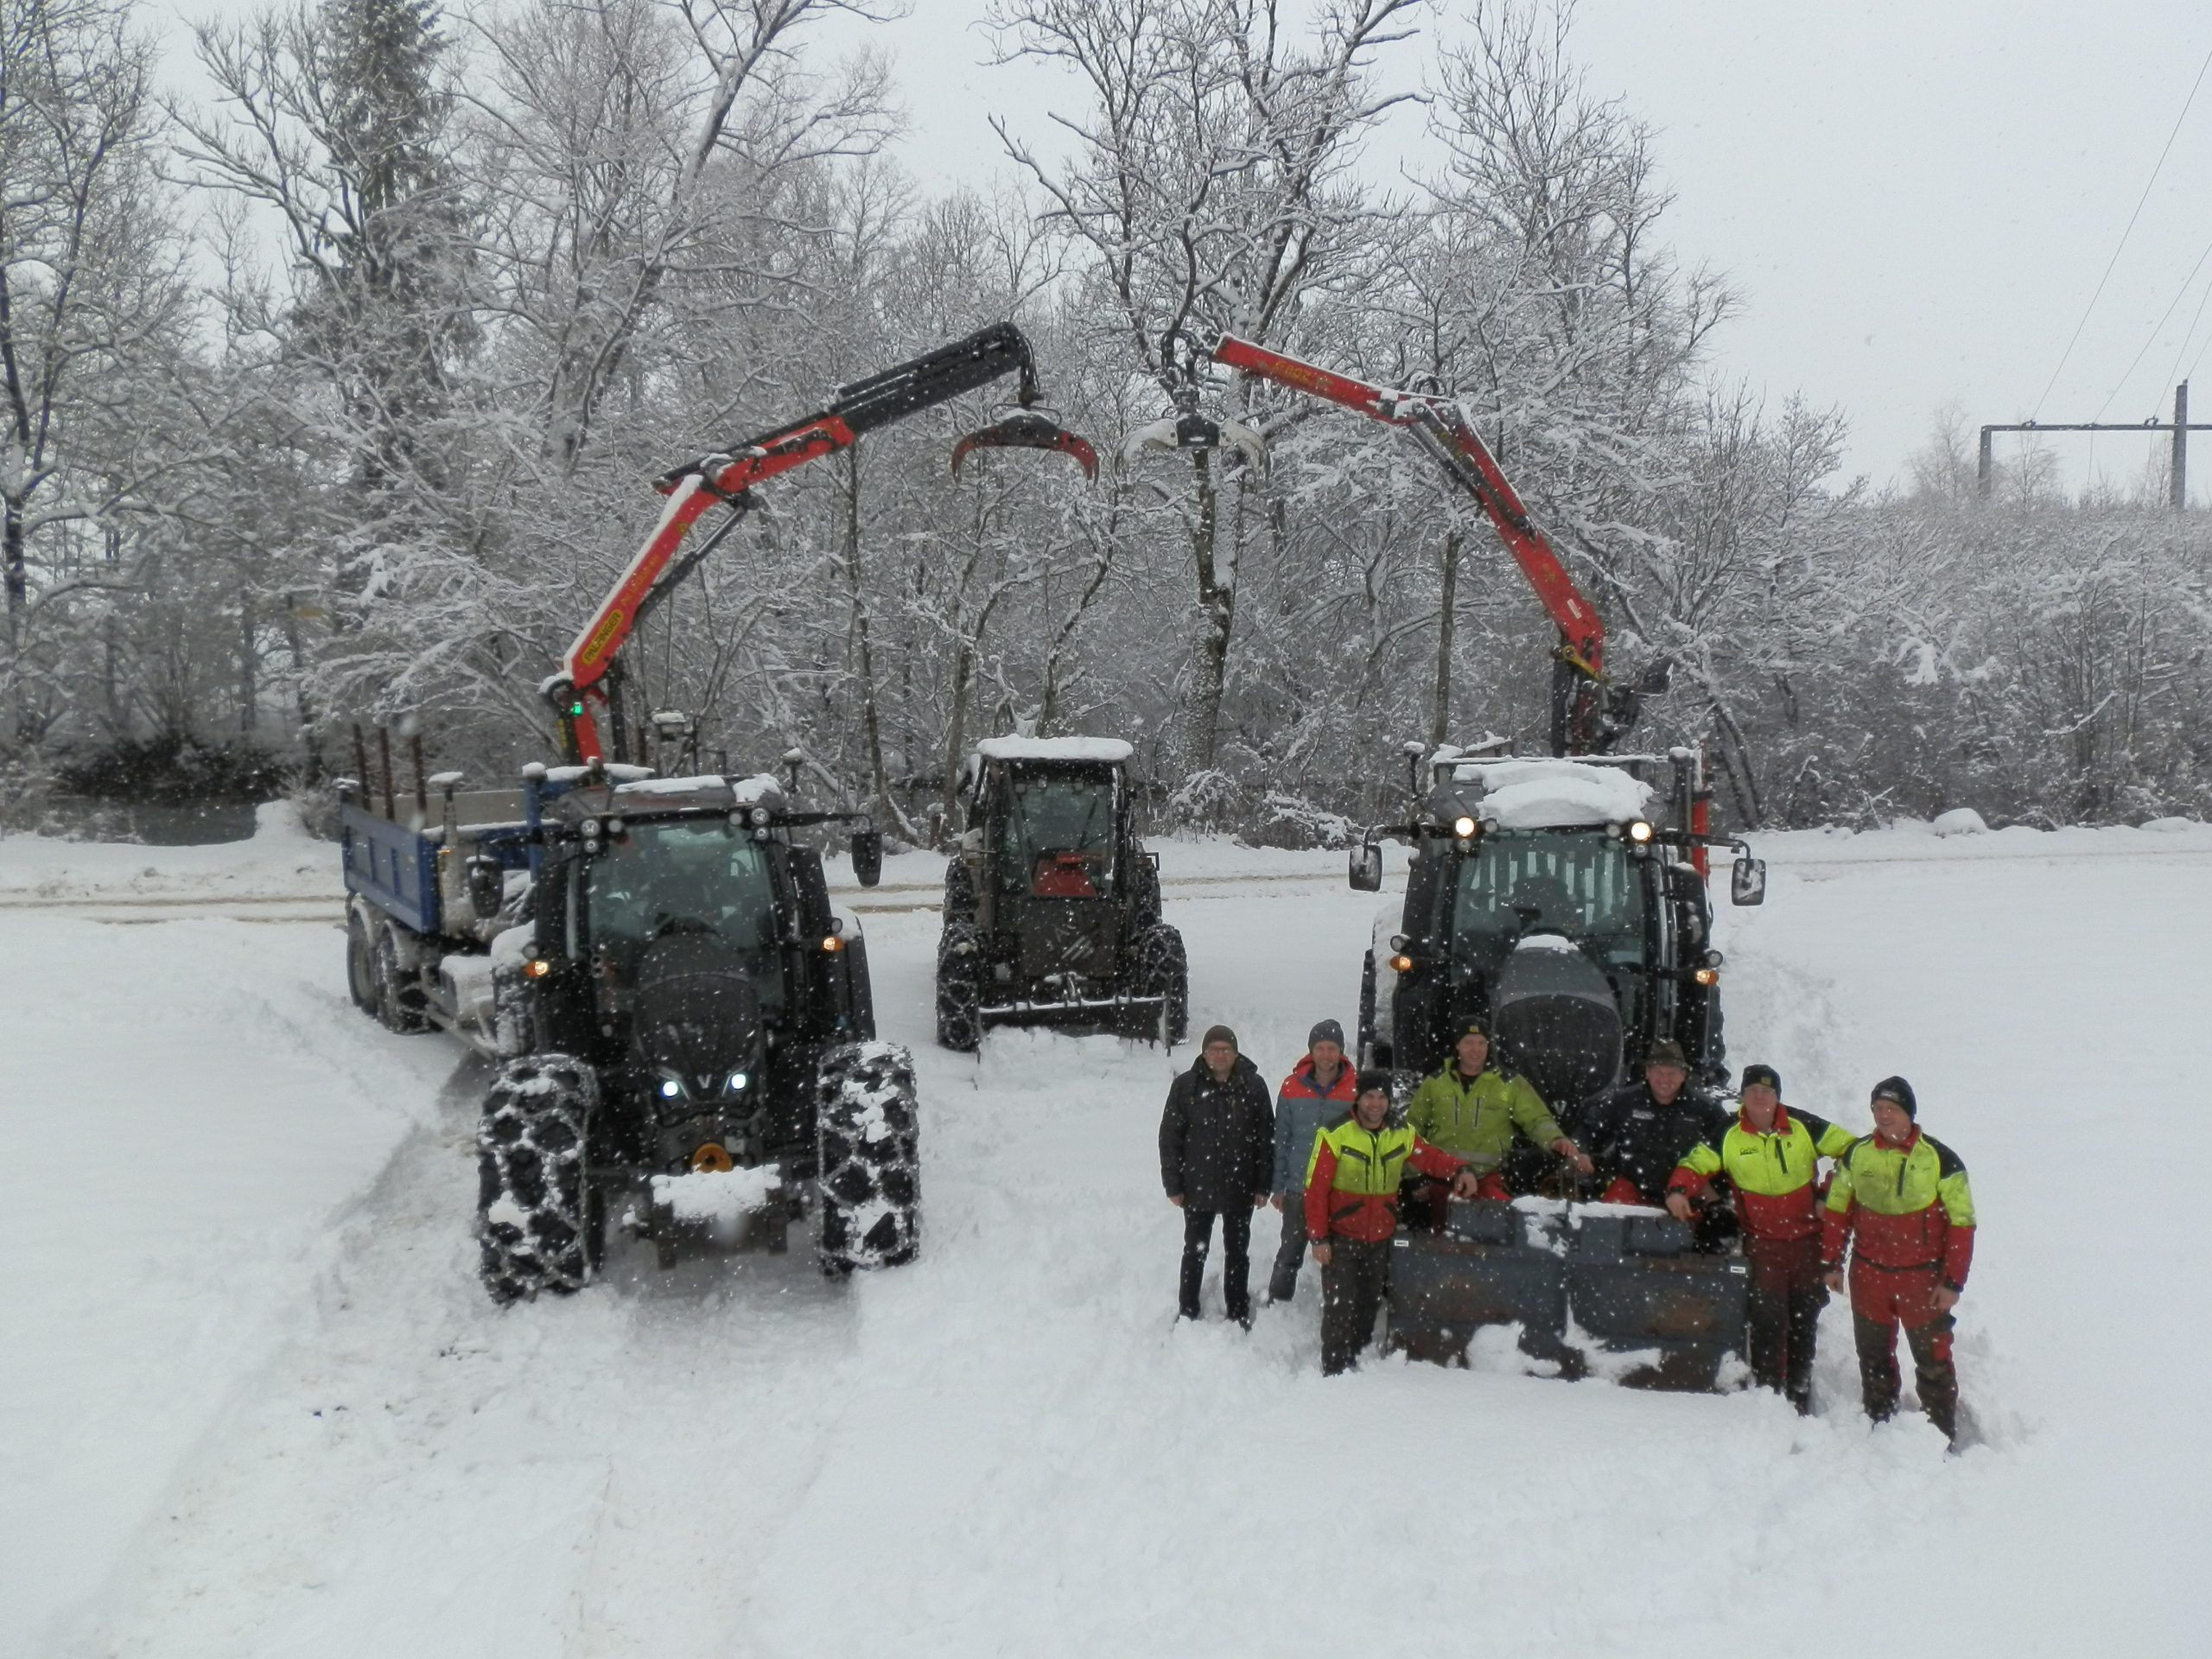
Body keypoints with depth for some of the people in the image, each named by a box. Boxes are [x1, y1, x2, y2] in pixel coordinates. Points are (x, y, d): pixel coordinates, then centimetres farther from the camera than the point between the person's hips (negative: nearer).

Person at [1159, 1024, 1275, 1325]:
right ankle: (1188, 1313, 28)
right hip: (1197, 1187, 0)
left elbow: (1266, 1138, -2)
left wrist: (1263, 1186, -3)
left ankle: (1238, 1313, 29)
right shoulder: (1185, 1086, -8)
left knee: (1237, 1252, 15)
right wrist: (1173, 1184, -6)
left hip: (1239, 1187, 0)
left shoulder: (1253, 1086, -6)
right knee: (1195, 1251, 14)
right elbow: (1170, 1137, -4)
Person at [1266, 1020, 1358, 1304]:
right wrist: (1278, 1186, 3)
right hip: (1298, 1189, 1)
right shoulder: (1292, 1087, -3)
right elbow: (1281, 1140, 3)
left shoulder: (1356, 1089, -7)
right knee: (1290, 1253, 10)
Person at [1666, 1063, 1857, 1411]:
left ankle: (1799, 1391, 23)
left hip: (1807, 1236, 2)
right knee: (1768, 1316, -13)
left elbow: (1850, 1148, 2)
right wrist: (1679, 1190, -21)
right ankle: (1767, 1389, -4)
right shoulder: (1728, 1137, -4)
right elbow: (1696, 1164, -1)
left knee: (1805, 1317, 11)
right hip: (1762, 1242, -2)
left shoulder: (1803, 1127, -5)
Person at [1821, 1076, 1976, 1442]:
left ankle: (1943, 1436, 15)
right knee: (1874, 1356, 14)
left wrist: (1953, 1282, -10)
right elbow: (1837, 1210, 11)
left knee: (1933, 1358, 3)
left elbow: (1962, 1222, -7)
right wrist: (1832, 1263, 9)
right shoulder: (1856, 1155, 1)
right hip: (1869, 1275, 3)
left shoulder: (1939, 1160, -10)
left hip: (1923, 1278, -3)